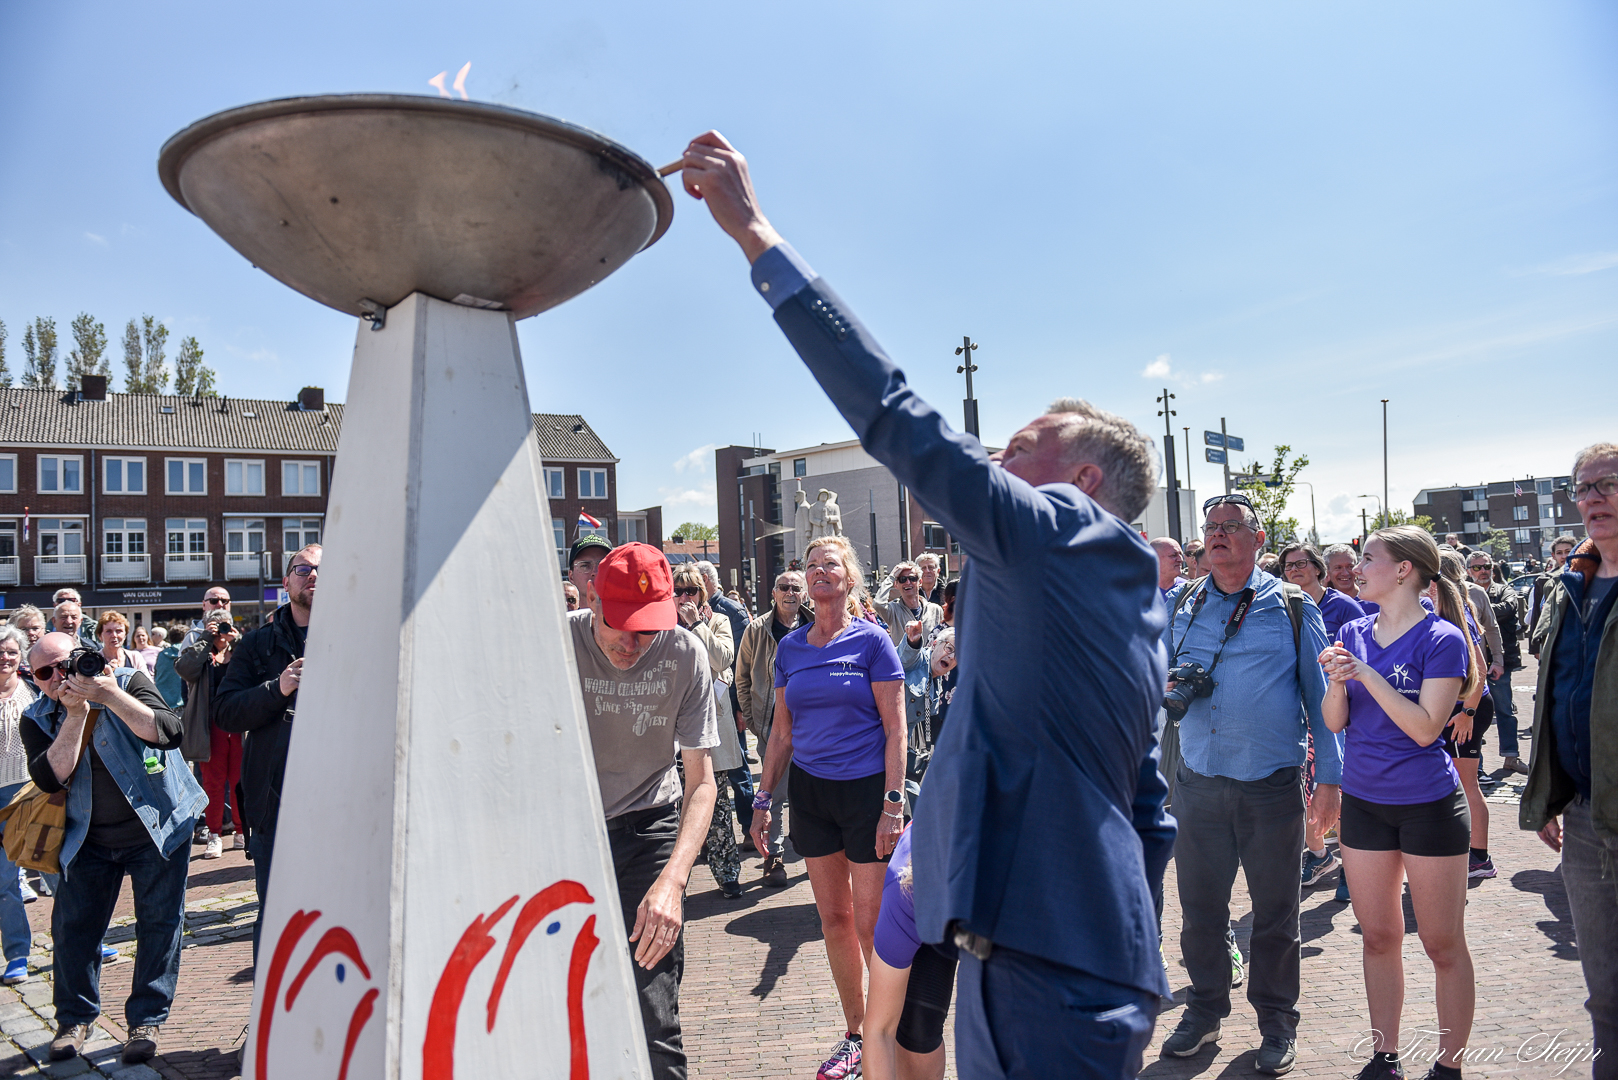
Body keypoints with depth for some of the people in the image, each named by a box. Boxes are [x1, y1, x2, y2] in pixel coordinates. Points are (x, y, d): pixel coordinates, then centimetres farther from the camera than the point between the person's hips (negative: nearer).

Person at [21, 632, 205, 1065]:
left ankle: (146, 1020, 14)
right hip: (90, 839, 3)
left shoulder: (128, 682, -10)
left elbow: (168, 732, -24)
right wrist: (75, 716, -23)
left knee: (159, 924, 1)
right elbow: (50, 778, -16)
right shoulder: (39, 718, 0)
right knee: (72, 927, 5)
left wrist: (109, 695, -29)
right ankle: (74, 1019, 26)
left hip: (158, 828, -3)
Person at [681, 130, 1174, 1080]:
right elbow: (1149, 805, 17)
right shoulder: (1134, 595, 14)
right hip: (1090, 958, 9)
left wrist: (757, 234, -16)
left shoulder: (1053, 534, -13)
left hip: (1052, 976, -9)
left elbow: (895, 415, -21)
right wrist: (1126, 967, 24)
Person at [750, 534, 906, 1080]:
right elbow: (782, 731, 12)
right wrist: (763, 798, 9)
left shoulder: (871, 640, -7)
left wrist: (893, 803, -14)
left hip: (866, 788, -4)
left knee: (871, 923, 0)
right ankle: (854, 1033, 27)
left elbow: (895, 729, -8)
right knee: (833, 918, 11)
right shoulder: (790, 647, 6)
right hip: (810, 789, 4)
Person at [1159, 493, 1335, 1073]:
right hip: (1198, 782, 3)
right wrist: (1169, 690, -9)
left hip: (1272, 786, -2)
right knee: (1199, 906, 12)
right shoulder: (1181, 607, 7)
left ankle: (1277, 1022, 29)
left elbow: (1321, 695, 2)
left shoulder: (1292, 607, 0)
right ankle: (1206, 1009, 31)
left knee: (1275, 911, 11)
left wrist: (1329, 777, -1)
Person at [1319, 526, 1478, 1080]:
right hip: (1363, 801, 5)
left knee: (1443, 944, 7)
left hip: (1429, 805, -5)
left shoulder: (1441, 639, -11)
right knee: (1378, 938, 14)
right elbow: (1335, 722, 3)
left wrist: (1367, 674, -23)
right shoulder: (1353, 633, 4)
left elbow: (1426, 728, -18)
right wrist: (1337, 681, -16)